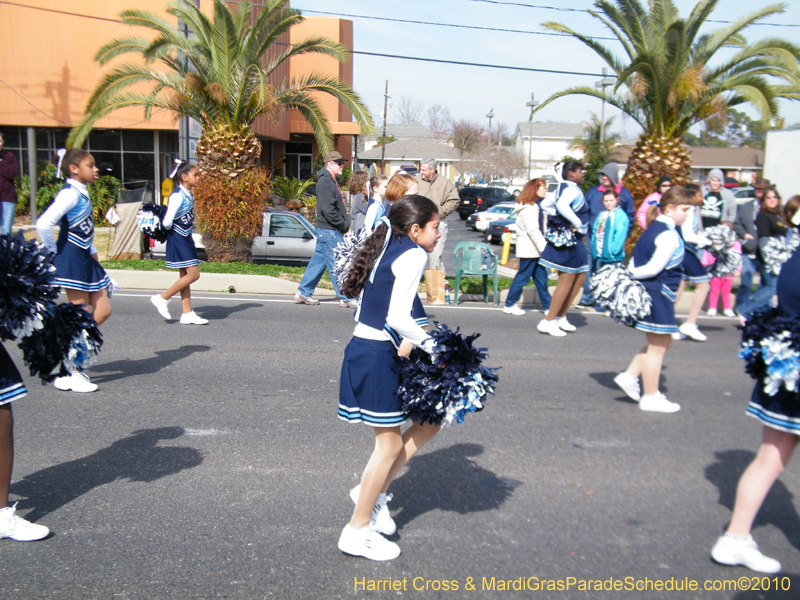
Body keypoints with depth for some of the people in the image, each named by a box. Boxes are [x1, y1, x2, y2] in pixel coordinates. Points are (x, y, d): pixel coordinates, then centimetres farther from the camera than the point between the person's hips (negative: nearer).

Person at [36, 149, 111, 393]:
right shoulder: (70, 194, -16)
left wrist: (92, 250, 14)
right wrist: (53, 252, -14)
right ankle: (68, 373, 8)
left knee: (103, 311, 9)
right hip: (71, 260, -9)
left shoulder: (82, 194, 13)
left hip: (85, 260, 9)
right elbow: (43, 224, -27)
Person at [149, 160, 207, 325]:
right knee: (193, 274, -10)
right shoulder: (177, 196, -17)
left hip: (186, 238, 9)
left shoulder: (189, 195, 11)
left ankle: (187, 313, 15)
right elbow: (167, 222, -18)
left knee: (185, 275, 10)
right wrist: (171, 231, 0)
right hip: (178, 239, -9)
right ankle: (162, 299, 3)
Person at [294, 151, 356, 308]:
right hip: (329, 230, -10)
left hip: (327, 230, 10)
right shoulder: (325, 181, -14)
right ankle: (345, 298, 0)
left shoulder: (331, 181, 19)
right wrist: (342, 225, -18)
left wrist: (343, 225, 13)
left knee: (318, 261, 14)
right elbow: (327, 208, -23)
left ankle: (303, 293, 21)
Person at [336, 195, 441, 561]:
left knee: (432, 418, 16)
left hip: (364, 349, 9)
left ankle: (373, 491, 22)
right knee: (390, 444, 3)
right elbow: (398, 317, -24)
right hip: (379, 357, -9)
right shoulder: (413, 254, -13)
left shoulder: (386, 250, 15)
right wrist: (433, 346, -13)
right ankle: (357, 531, 18)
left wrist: (403, 344, 12)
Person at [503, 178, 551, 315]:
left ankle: (548, 306, 14)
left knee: (541, 277, 10)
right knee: (523, 277, -2)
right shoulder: (528, 207, -14)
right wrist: (544, 247, -21)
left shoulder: (536, 206, 18)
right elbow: (532, 230, -21)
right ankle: (509, 305, 8)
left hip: (536, 249, 10)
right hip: (529, 249, -10)